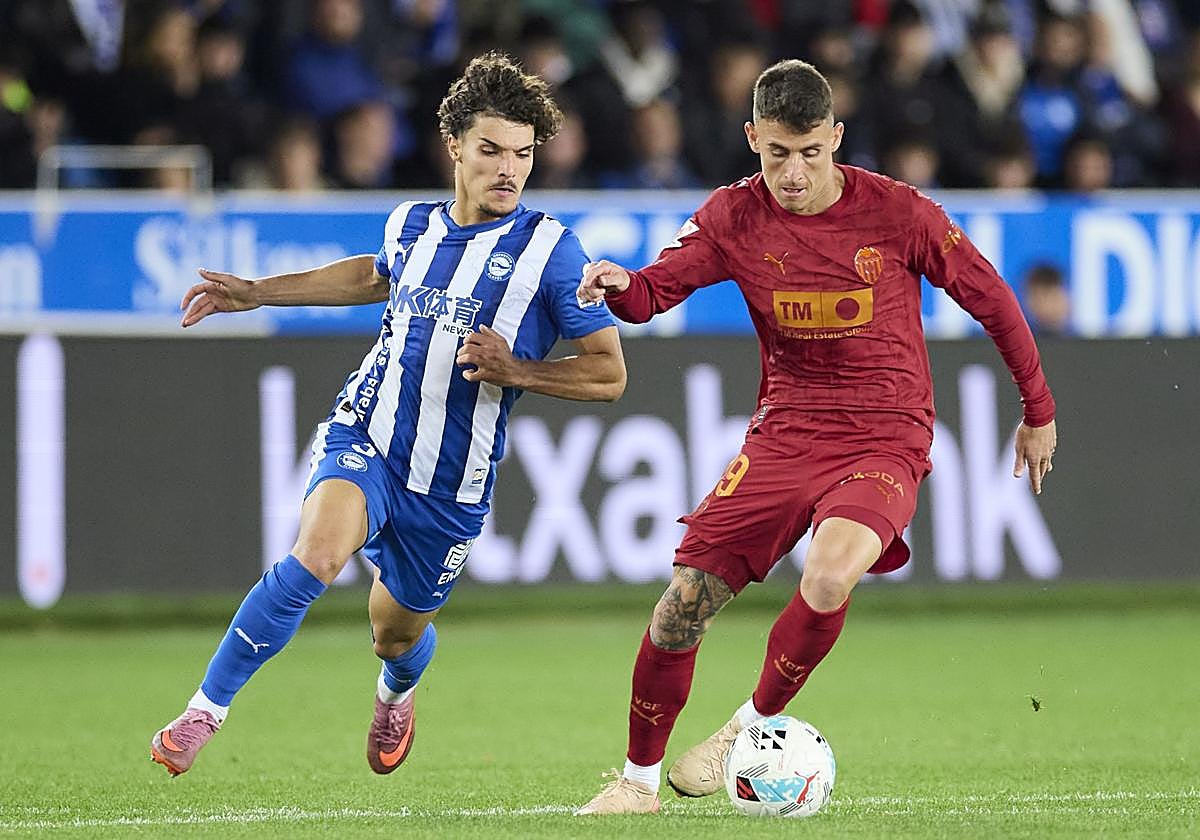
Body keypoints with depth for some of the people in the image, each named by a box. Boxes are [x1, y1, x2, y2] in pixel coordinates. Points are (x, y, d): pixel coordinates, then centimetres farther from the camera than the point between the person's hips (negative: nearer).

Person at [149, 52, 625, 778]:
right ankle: (205, 711, -22)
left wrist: (515, 370, -23)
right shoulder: (412, 225, 3)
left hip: (451, 487, -1)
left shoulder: (550, 249, -10)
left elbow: (609, 374, -8)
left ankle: (397, 693, 57)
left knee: (397, 634, 17)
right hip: (365, 443, 1)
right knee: (316, 555, -30)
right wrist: (257, 293, 28)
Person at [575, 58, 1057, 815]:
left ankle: (752, 728, -9)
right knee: (687, 599, -6)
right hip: (785, 432, 3)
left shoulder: (898, 214, -10)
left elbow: (991, 299, 1)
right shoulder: (736, 218, -2)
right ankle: (640, 778, 15)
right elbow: (653, 291, -4)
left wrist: (1039, 412, 10)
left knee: (829, 577, -33)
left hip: (886, 438, -3)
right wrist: (620, 287, -30)